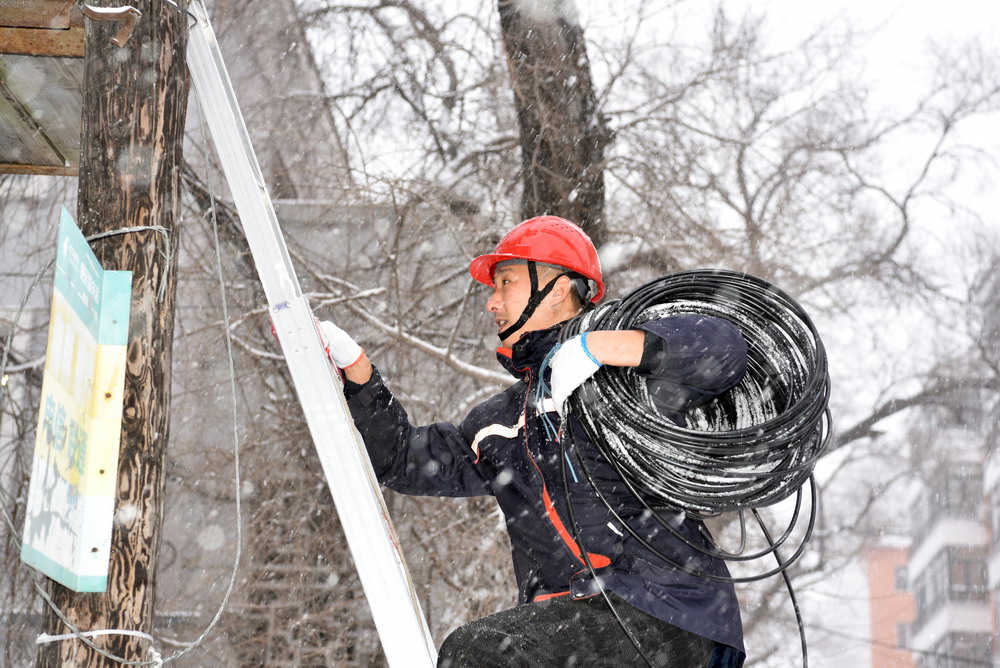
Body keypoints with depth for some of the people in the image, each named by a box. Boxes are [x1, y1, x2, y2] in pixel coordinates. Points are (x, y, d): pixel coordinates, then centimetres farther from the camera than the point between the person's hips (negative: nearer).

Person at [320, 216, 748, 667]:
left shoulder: (625, 371, 0)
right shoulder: (502, 419, 24)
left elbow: (723, 349, -16)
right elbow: (405, 461, 27)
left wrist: (596, 346, -17)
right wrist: (352, 363, 19)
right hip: (568, 622, 8)